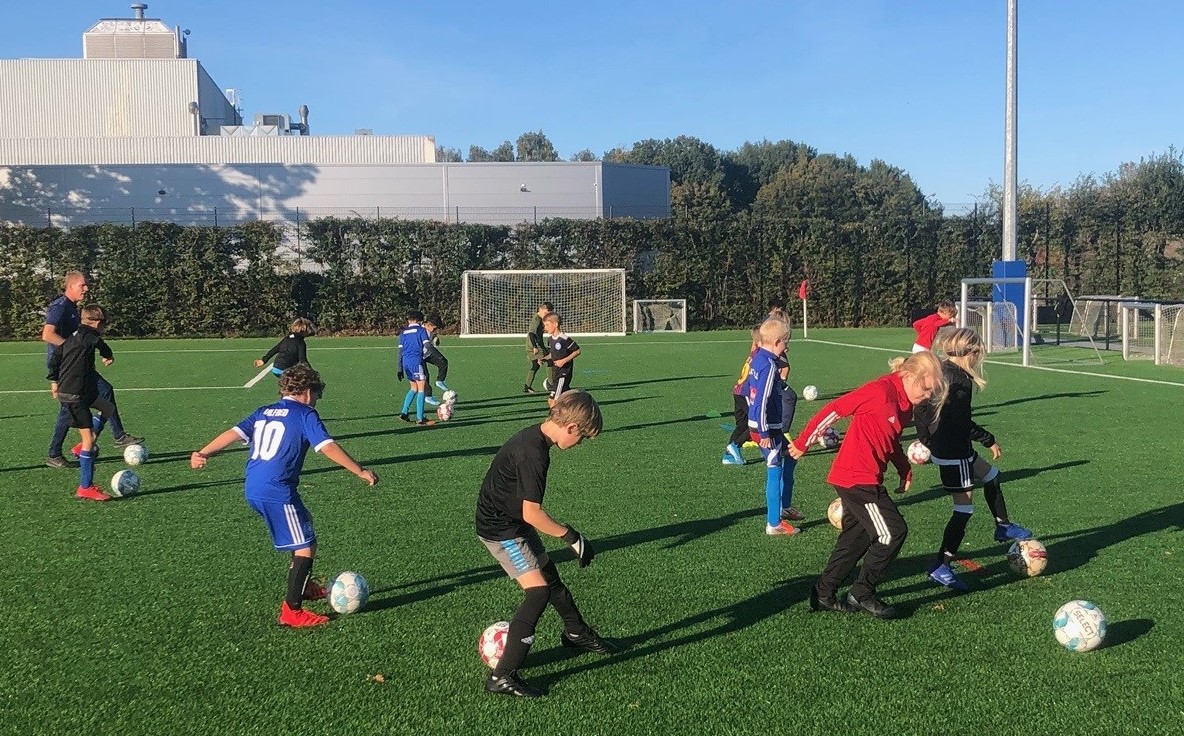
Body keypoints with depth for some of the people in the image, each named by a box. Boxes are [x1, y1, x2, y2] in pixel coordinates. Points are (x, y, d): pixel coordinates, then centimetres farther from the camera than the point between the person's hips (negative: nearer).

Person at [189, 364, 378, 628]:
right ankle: (292, 611, -5)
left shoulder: (263, 412, 17)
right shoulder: (305, 414, -3)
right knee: (306, 546, -2)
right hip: (277, 491, -9)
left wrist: (202, 454, 6)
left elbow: (234, 433, 8)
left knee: (304, 524, 28)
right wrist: (361, 472, -12)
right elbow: (327, 447, -13)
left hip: (253, 490, 9)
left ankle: (304, 586, 40)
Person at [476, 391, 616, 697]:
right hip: (500, 528, -10)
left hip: (512, 520, 10)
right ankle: (502, 676, -10)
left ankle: (577, 633, 46)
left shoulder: (533, 436, 1)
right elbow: (532, 514, -28)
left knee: (550, 576, 22)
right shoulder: (534, 454, -29)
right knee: (538, 592, -13)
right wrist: (573, 537, -18)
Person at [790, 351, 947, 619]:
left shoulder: (906, 403, 9)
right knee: (893, 532, -6)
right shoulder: (880, 391, -19)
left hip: (865, 479, 10)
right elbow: (833, 410, -16)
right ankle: (862, 594, 7)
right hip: (857, 478, -10)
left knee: (857, 536, 16)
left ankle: (823, 594, 26)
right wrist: (803, 444, -9)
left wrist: (904, 468, 9)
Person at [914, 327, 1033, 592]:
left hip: (938, 448, 10)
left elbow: (920, 409, 12)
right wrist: (989, 440, -12)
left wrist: (924, 440, 21)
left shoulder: (938, 372, 6)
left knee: (990, 475, 29)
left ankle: (1003, 527, 46)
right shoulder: (960, 380, -21)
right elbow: (963, 423, -24)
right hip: (954, 453, -10)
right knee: (964, 509, -2)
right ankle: (941, 568, 1)